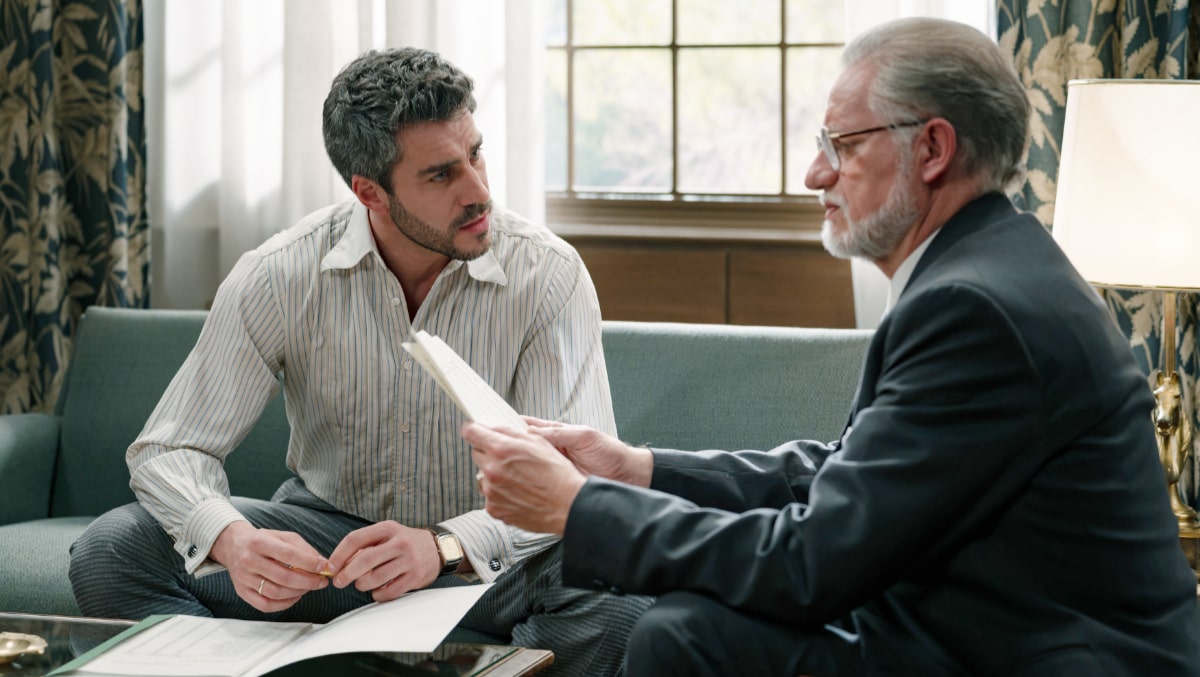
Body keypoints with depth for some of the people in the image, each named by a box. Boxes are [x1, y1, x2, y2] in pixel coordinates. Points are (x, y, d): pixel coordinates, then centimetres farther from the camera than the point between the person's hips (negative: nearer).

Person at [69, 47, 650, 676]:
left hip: (486, 556, -1)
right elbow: (169, 451, -9)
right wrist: (230, 539, -34)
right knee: (109, 550, -19)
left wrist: (446, 547, -41)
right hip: (325, 532, 2)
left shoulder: (550, 277, -15)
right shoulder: (278, 278, -12)